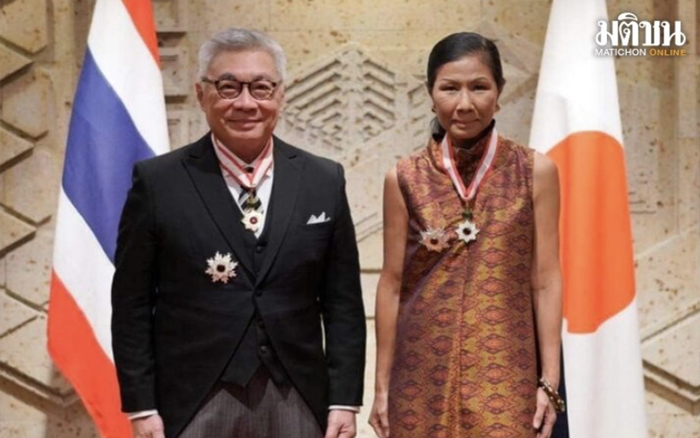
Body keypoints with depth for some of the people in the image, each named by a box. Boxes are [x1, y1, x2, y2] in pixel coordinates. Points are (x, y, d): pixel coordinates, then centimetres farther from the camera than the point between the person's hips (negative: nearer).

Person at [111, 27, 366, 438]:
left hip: (296, 404, 2)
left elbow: (343, 303, 6)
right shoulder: (158, 182, -2)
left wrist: (344, 401, 1)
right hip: (194, 405, -2)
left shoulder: (324, 181, 4)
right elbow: (133, 307, -1)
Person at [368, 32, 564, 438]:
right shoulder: (405, 178, 2)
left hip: (504, 377, -1)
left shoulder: (535, 171, 0)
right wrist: (382, 385, 4)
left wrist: (549, 382, -4)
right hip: (423, 378, 1)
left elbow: (546, 280, 0)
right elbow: (392, 283, 4)